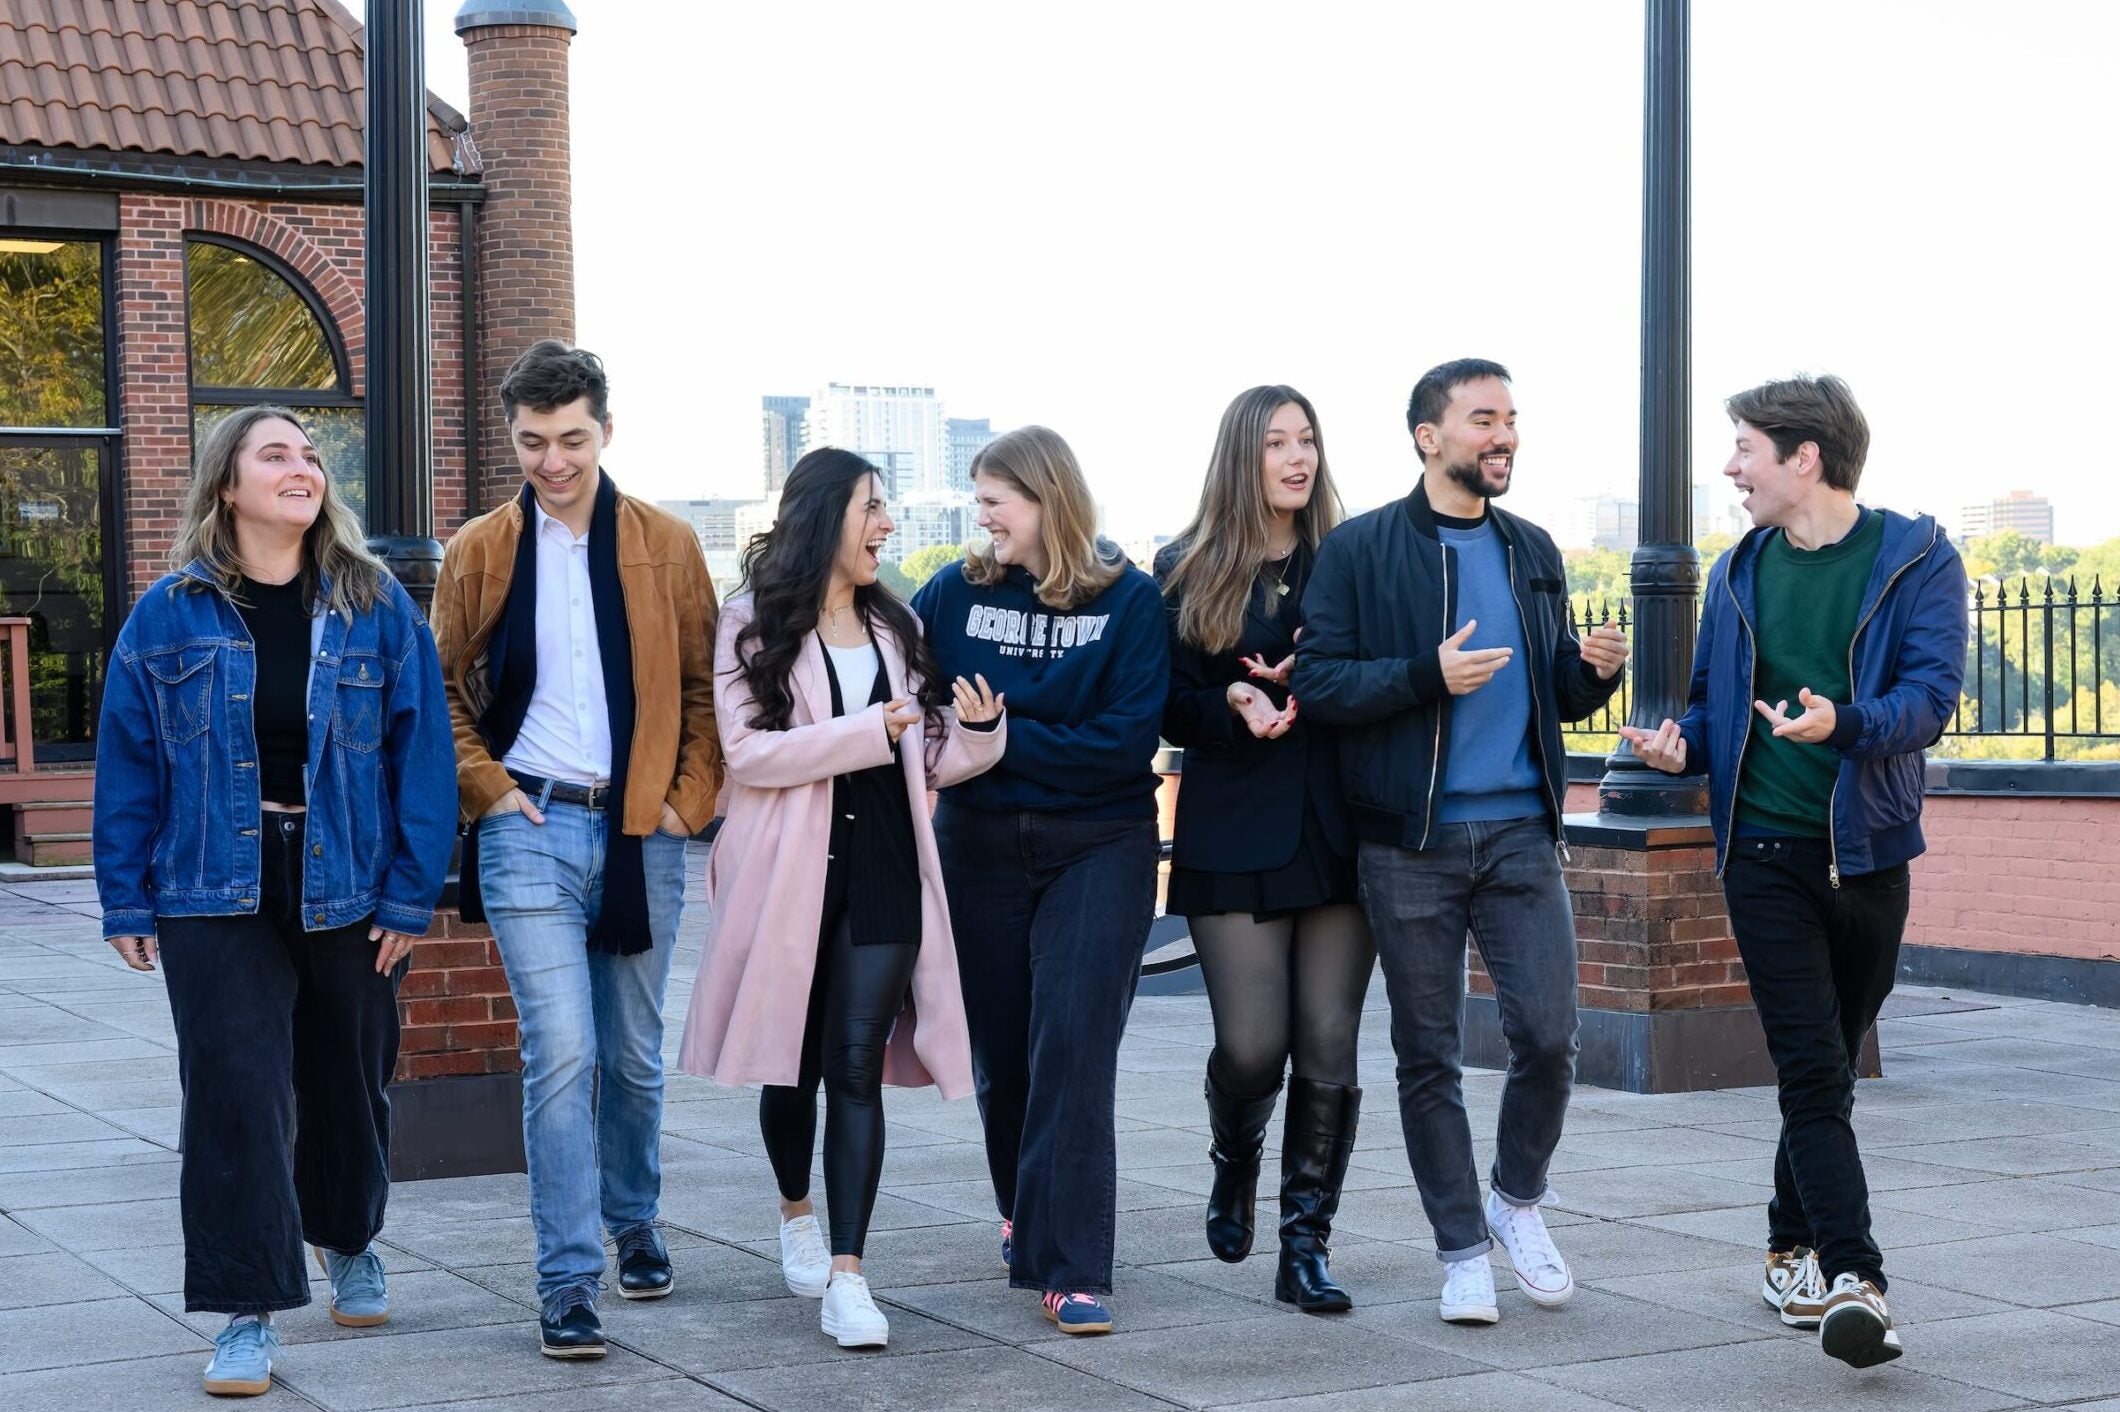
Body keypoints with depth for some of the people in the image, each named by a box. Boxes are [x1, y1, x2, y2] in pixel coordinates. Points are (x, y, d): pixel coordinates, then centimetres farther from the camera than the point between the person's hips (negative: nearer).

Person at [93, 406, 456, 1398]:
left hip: (347, 891, 1)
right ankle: (248, 1312, 1)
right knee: (235, 1094, -6)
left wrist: (411, 895, -7)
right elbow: (128, 764, 2)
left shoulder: (377, 608, -1)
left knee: (348, 1084, 16)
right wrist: (127, 901, -2)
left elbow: (422, 754, -2)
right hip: (220, 898, -1)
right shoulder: (170, 615, -1)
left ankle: (349, 1242, 42)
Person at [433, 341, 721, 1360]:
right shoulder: (479, 552, 3)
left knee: (634, 1054, 13)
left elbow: (704, 686, 9)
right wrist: (488, 789, -2)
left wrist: (690, 798, 0)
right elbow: (444, 691, 9)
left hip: (641, 830, 2)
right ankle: (568, 1282, -6)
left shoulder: (666, 546, 5)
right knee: (560, 1052, -11)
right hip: (532, 828, -2)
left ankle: (633, 1221, 36)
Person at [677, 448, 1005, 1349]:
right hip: (788, 874, -2)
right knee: (792, 1063, 11)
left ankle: (846, 1274, -13)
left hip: (882, 870, 2)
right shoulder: (754, 628, -1)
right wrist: (865, 732, -17)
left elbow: (928, 761, 16)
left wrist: (977, 727, -5)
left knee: (857, 1066, -7)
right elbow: (747, 752, -13)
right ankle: (796, 1209, 38)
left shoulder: (895, 627, 14)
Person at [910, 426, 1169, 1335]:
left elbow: (1127, 740, -13)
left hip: (1098, 849, -3)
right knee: (1000, 1047, 11)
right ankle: (1026, 1211, 37)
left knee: (1074, 1047, -12)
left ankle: (1070, 1268, -10)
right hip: (979, 844, 3)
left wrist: (1004, 739, -15)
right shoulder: (955, 594, 2)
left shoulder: (1129, 599, -6)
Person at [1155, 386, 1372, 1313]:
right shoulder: (1187, 572, 5)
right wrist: (1233, 706, -13)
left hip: (1338, 833, 1)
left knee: (1329, 1047, -1)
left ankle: (1305, 1246, 7)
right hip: (1235, 837, -1)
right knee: (1251, 1044, -5)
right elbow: (1166, 707, 6)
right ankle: (1235, 1165, 29)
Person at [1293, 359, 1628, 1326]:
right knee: (1427, 1055, 4)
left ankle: (1518, 1198, 21)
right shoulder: (1360, 550, -2)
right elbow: (1318, 683, -10)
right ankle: (1462, 1248, 17)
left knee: (1548, 1036, -5)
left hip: (1520, 830, 3)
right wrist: (1429, 676, -22)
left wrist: (1596, 672, -3)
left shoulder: (1533, 553, 13)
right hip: (1410, 840, -3)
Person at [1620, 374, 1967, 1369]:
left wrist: (1844, 723, -34)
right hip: (1766, 851, 1)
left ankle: (1793, 1249, 28)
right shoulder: (1739, 573, 10)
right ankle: (1852, 1279, -15)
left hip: (1869, 850, -1)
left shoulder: (1917, 560, -3)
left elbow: (1931, 695, -15)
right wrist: (1681, 745, -6)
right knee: (1814, 1068, -9)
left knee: (1824, 1067, 11)